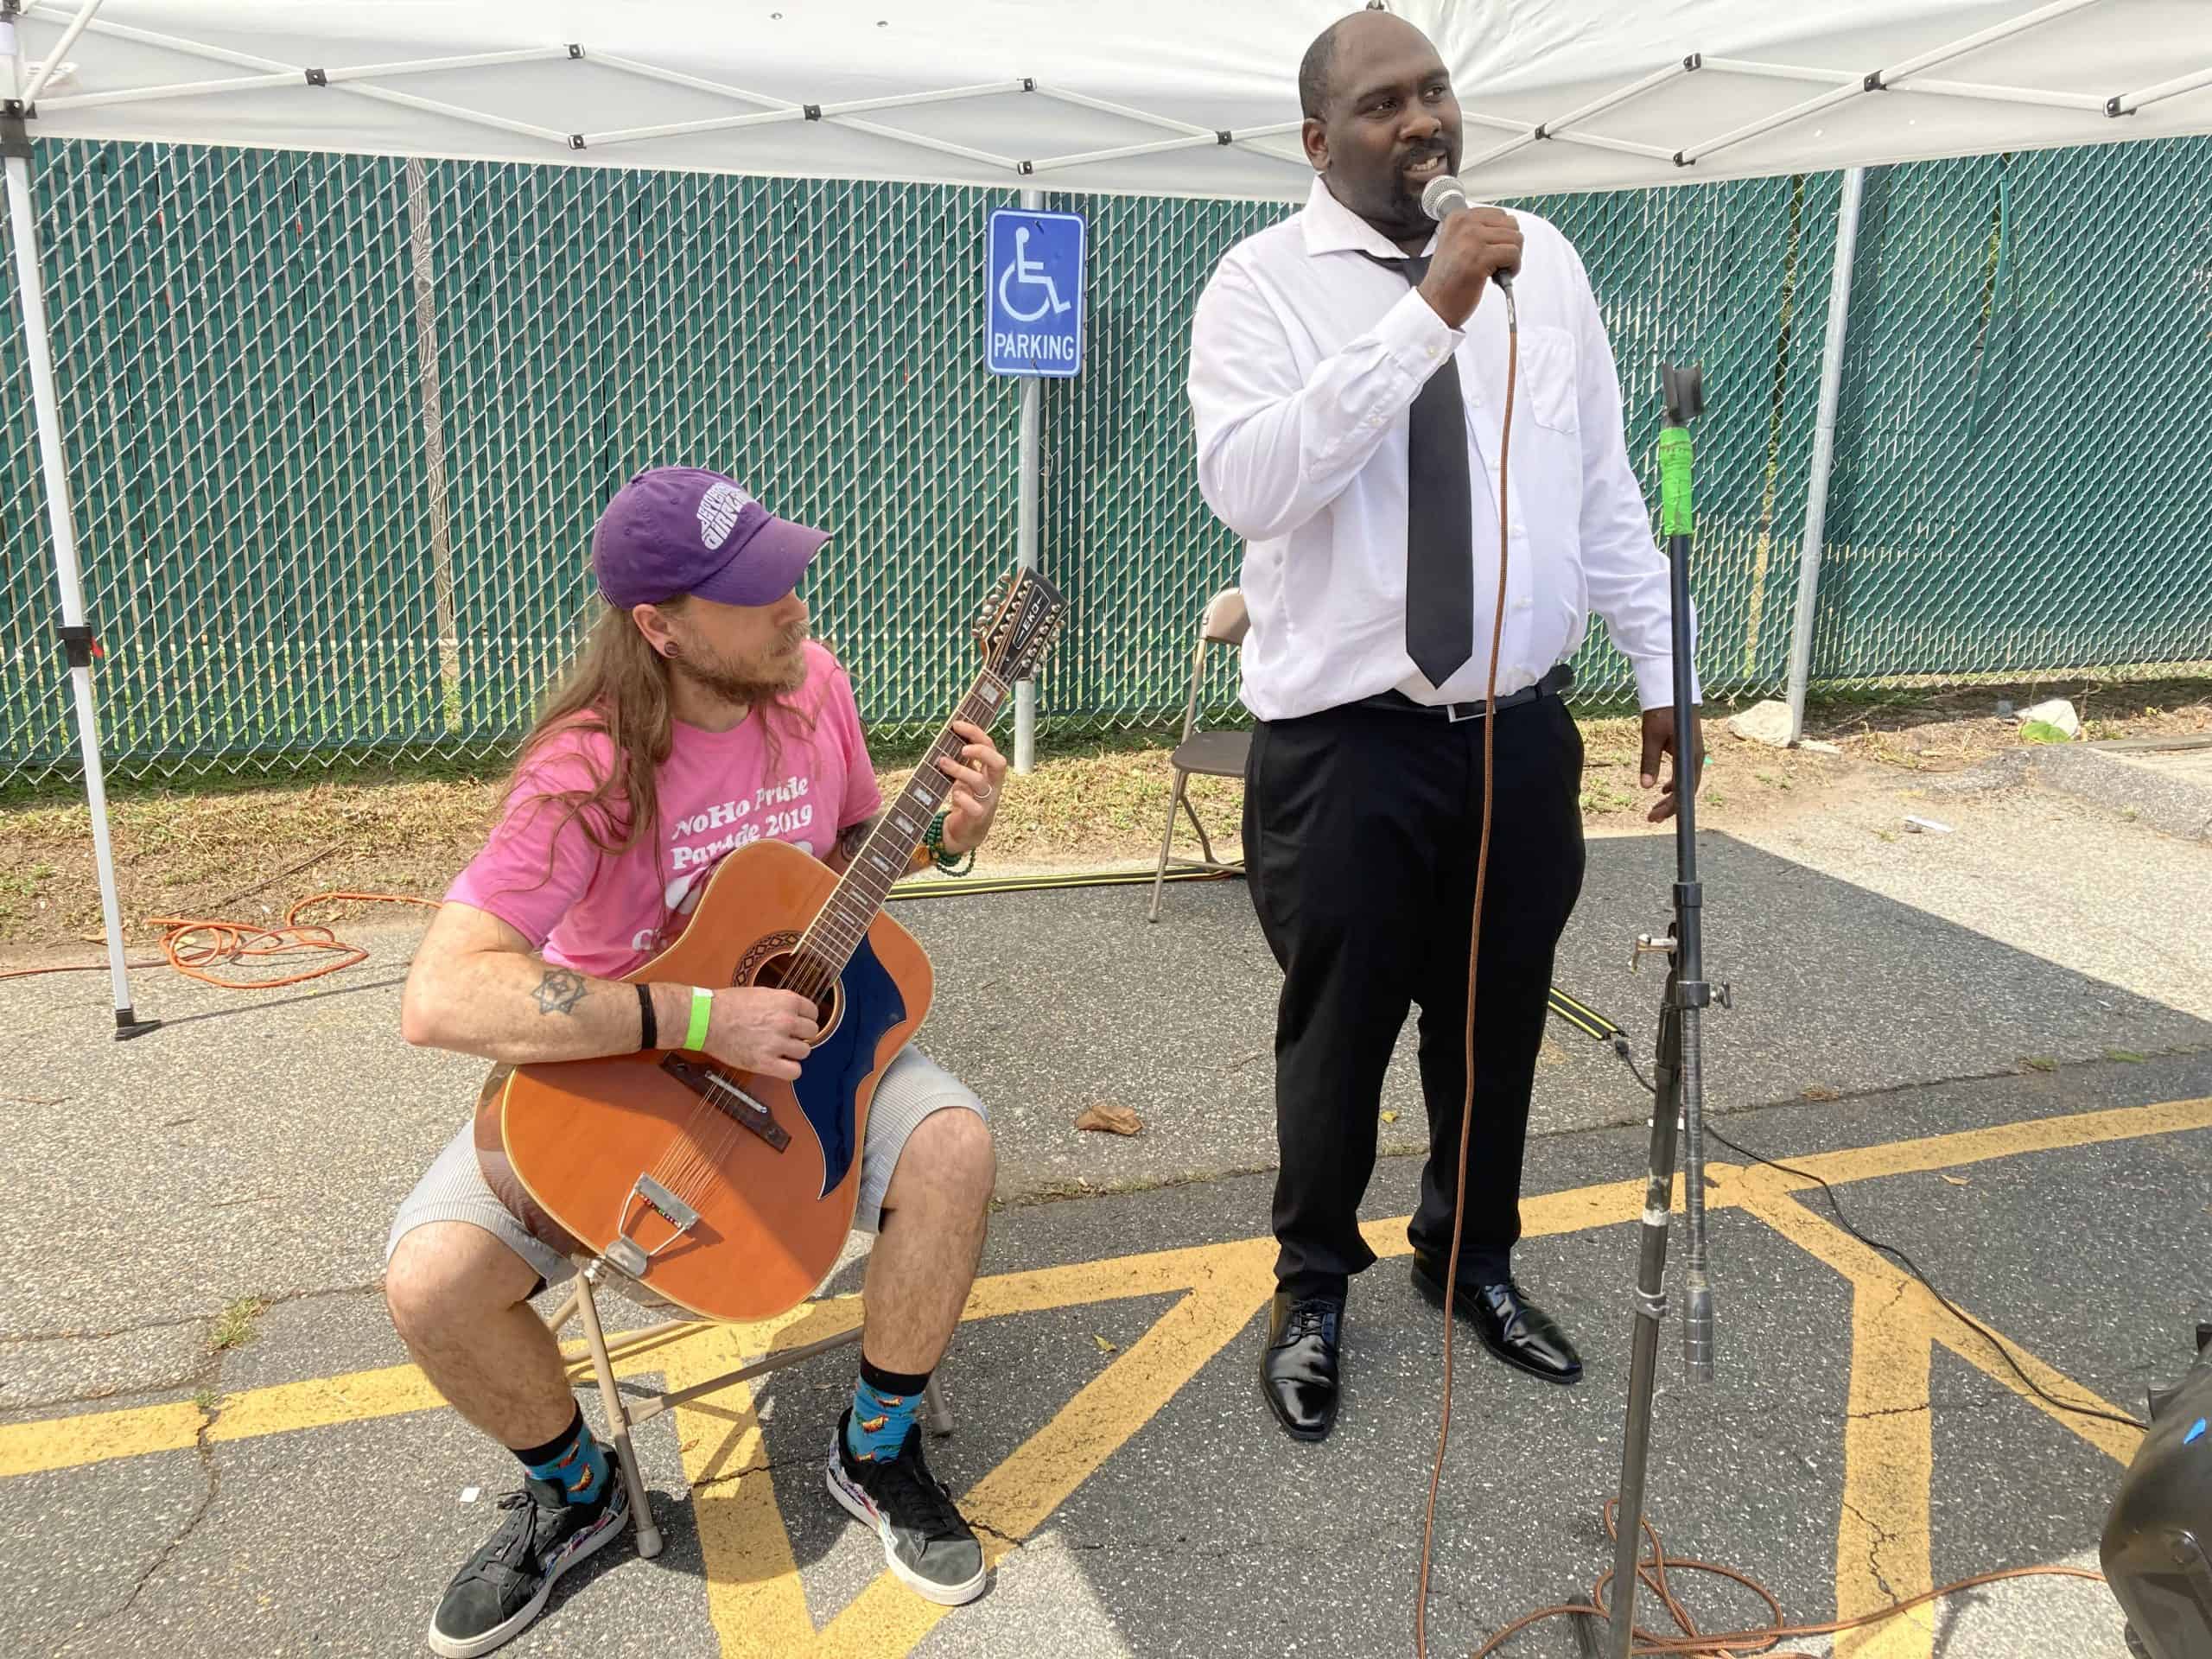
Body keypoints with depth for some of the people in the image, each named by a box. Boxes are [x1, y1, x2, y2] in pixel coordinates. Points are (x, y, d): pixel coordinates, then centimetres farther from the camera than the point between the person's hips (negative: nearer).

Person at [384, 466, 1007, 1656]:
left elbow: (853, 838, 11)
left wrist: (943, 835, -12)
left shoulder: (808, 679, -9)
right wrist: (701, 1019, -37)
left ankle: (876, 1453, 3)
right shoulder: (591, 771, -26)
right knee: (431, 1281, -24)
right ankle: (573, 1489, 11)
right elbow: (441, 998, -36)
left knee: (952, 1146, -25)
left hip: (797, 1029, 3)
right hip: (605, 1066, -3)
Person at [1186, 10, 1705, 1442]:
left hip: (1522, 725, 5)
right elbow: (1245, 484, -27)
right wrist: (1426, 315, -29)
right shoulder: (1266, 283, -8)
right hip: (1346, 739, -4)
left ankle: (1473, 1260, 44)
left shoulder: (1543, 260, 6)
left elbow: (1603, 487, 10)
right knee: (1340, 1030, 10)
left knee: (1500, 1018, 18)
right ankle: (1313, 1290, 36)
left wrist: (1662, 672, 9)